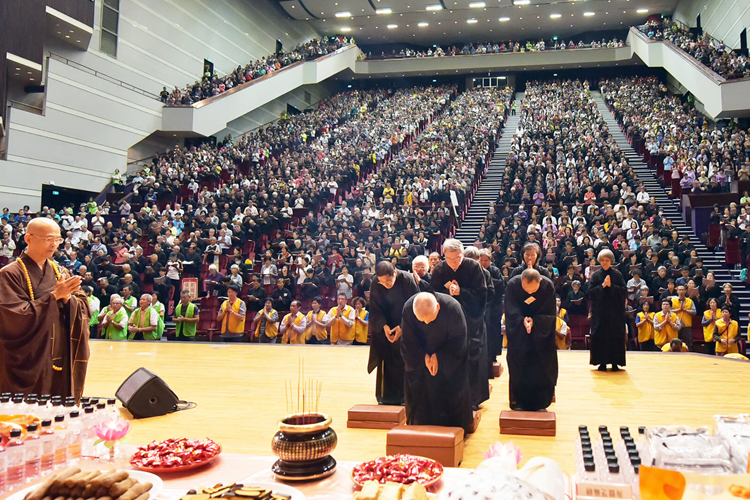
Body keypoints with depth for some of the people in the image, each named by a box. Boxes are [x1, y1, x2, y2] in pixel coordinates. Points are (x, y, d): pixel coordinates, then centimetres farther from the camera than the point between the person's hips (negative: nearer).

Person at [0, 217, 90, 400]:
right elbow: (15, 317, -18)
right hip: (29, 361, -5)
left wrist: (67, 297, -15)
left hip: (62, 358, 6)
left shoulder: (60, 272, 9)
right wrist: (54, 296, -20)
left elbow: (84, 307, 5)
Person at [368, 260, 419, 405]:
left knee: (406, 361, -2)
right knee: (386, 363, 0)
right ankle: (386, 397, 13)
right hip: (385, 327, 2)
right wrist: (384, 326, -21)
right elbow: (375, 310, -5)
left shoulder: (407, 280, -20)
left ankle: (405, 397, 9)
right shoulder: (375, 285, -12)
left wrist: (402, 327, -20)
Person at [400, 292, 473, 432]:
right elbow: (408, 340, -11)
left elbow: (459, 341, -17)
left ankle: (452, 429, 16)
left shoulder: (452, 308, -33)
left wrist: (439, 356, -17)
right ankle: (420, 426, 20)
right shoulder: (408, 308, -27)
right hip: (420, 355, 2)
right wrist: (423, 357, -17)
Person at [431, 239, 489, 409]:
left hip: (472, 320, -2)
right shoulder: (438, 270, -3)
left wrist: (460, 292, -20)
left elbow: (481, 293, -12)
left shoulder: (474, 267, -10)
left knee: (473, 357, 0)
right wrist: (448, 291, -21)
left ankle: (474, 398, 11)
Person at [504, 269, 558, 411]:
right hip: (518, 331, 0)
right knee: (518, 366, 2)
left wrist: (534, 321, -29)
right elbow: (511, 311, -17)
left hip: (541, 330, 0)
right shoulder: (512, 284, -21)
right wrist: (522, 321, -34)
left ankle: (541, 403, 14)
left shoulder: (548, 286, -21)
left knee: (541, 367, 2)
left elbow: (549, 314, -15)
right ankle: (518, 402, 14)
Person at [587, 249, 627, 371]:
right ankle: (602, 362, 5)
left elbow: (624, 291, -2)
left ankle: (615, 362, 6)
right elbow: (590, 292, -2)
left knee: (616, 336, 0)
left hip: (615, 311, 0)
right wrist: (602, 286, -13)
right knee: (600, 336, -1)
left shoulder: (617, 274, 4)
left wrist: (611, 285, -13)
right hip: (600, 311, 0)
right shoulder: (595, 275, 4)